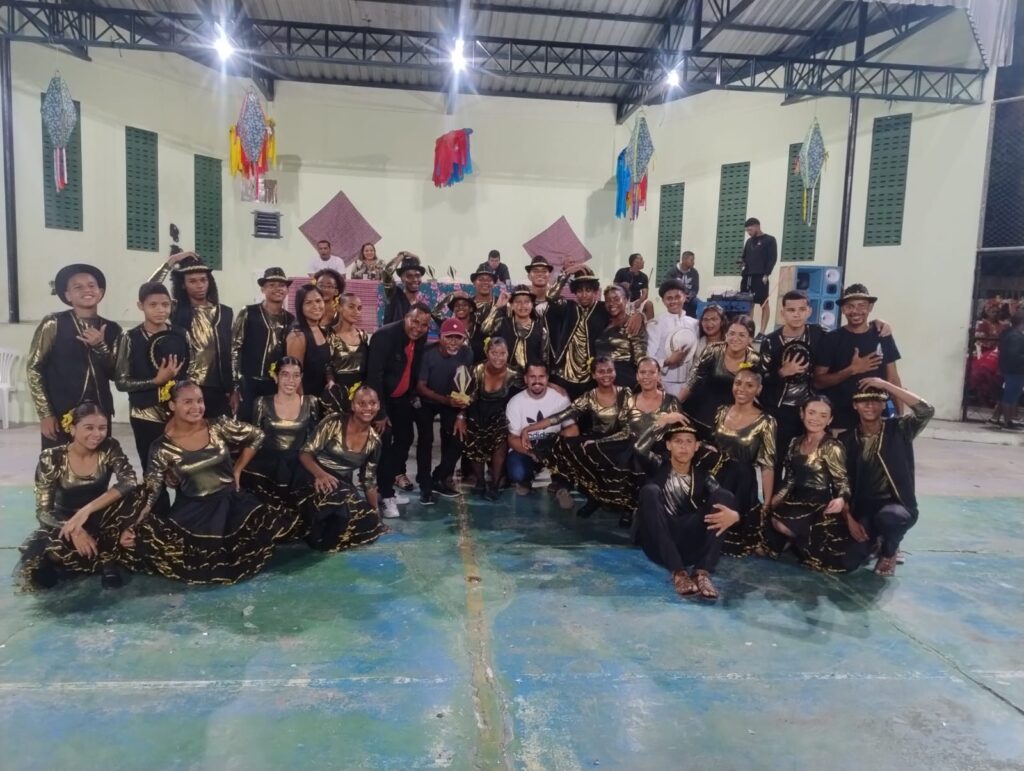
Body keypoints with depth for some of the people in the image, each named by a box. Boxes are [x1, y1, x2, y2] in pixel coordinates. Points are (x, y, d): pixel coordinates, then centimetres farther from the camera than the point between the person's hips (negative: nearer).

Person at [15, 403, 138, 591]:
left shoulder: (109, 449, -12)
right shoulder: (51, 459, -14)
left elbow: (129, 482, -29)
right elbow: (43, 511, -14)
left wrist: (86, 510, -36)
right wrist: (74, 531, -31)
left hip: (98, 523, 1)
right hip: (63, 524, -1)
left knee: (126, 497, -30)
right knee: (33, 567, -31)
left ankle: (108, 561, -12)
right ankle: (100, 559, -6)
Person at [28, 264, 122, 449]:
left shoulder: (112, 329, 8)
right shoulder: (53, 323, -3)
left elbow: (115, 374, 5)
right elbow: (34, 368, -3)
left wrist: (100, 346, -12)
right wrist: (45, 414, -8)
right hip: (60, 414, -3)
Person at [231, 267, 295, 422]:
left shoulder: (291, 320, 9)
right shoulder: (248, 313, -1)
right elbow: (234, 348, -4)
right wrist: (236, 385, -9)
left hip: (279, 386, 3)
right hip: (249, 384, -3)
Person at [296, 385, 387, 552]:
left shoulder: (374, 441, 4)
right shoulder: (334, 422, -10)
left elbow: (369, 482, 12)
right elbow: (305, 453, -12)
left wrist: (377, 517, 12)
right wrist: (320, 473, -32)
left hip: (344, 488, 5)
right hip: (318, 484, -5)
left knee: (371, 525, -13)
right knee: (336, 499, -37)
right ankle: (322, 537, -9)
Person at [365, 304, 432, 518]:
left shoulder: (421, 338, -6)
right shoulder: (385, 335, -26)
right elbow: (374, 375, -29)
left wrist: (413, 393, 9)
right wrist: (380, 412, -29)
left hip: (402, 396, 7)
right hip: (380, 396, -7)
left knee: (405, 439, 12)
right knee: (384, 443, -10)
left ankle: (388, 480, 29)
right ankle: (386, 495, 0)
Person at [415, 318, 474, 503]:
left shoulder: (467, 353, -22)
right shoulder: (429, 354, -28)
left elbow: (466, 387, -15)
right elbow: (420, 387, -22)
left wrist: (461, 415, -19)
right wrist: (444, 400, -35)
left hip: (452, 399, 3)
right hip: (427, 400, -2)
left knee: (457, 439, -8)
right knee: (425, 440, -16)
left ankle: (439, 479, 11)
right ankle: (425, 486, -3)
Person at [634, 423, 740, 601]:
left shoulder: (702, 476, 13)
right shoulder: (658, 467, 10)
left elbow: (724, 500, -4)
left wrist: (734, 515, -27)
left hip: (690, 545, 2)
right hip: (657, 544, -1)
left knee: (723, 496, -14)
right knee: (650, 491, -26)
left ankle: (702, 573, -27)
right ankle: (678, 572, -33)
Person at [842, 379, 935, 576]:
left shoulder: (898, 430, -3)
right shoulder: (846, 439, 1)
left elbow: (926, 411, -23)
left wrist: (886, 385, -22)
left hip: (896, 505, -2)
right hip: (862, 508, 2)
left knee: (887, 517, -39)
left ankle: (889, 550, -1)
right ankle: (874, 543, 17)